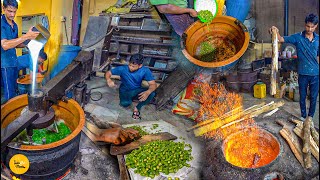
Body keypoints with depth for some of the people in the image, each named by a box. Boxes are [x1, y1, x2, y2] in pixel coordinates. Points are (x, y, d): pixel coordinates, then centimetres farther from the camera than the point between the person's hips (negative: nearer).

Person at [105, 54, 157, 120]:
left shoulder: (145, 71, -20)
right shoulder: (123, 69, -21)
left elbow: (153, 84, -23)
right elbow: (108, 73, -13)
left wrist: (148, 92, -46)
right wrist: (109, 80, -37)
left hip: (136, 91, 1)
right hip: (125, 91, -1)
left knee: (152, 93, -29)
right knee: (125, 103, -35)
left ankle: (137, 108, -6)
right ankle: (129, 100, 4)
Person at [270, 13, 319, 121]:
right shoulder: (298, 37, -7)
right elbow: (281, 39, -15)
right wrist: (276, 32, -36)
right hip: (303, 73, -1)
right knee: (302, 97, 12)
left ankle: (310, 117, 29)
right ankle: (303, 116, 29)